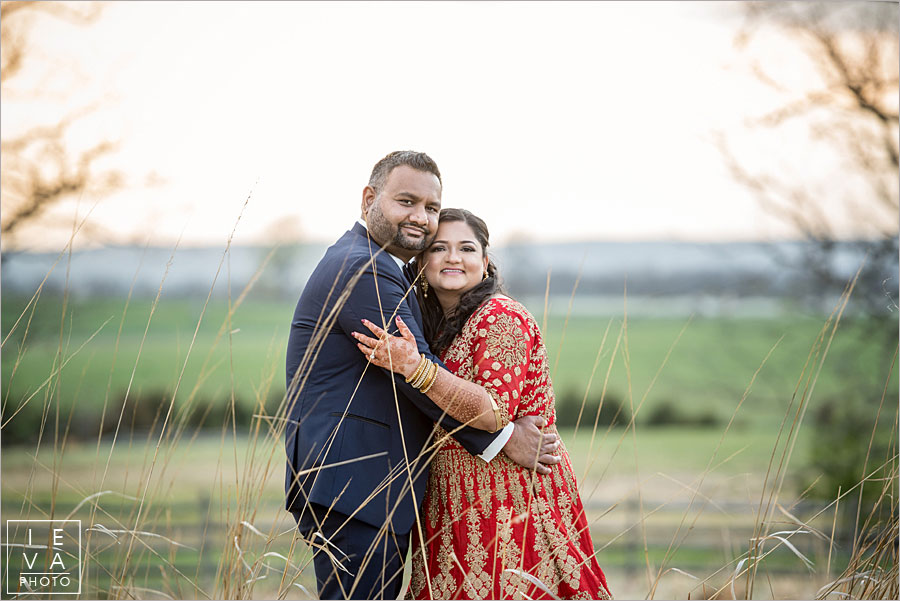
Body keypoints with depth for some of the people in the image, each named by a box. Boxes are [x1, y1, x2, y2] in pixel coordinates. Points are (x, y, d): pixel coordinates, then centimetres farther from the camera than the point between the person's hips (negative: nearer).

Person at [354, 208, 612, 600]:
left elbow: (494, 413, -23)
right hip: (455, 504, 8)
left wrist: (414, 368, -31)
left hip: (513, 496, -8)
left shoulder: (501, 318, -12)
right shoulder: (435, 325, 13)